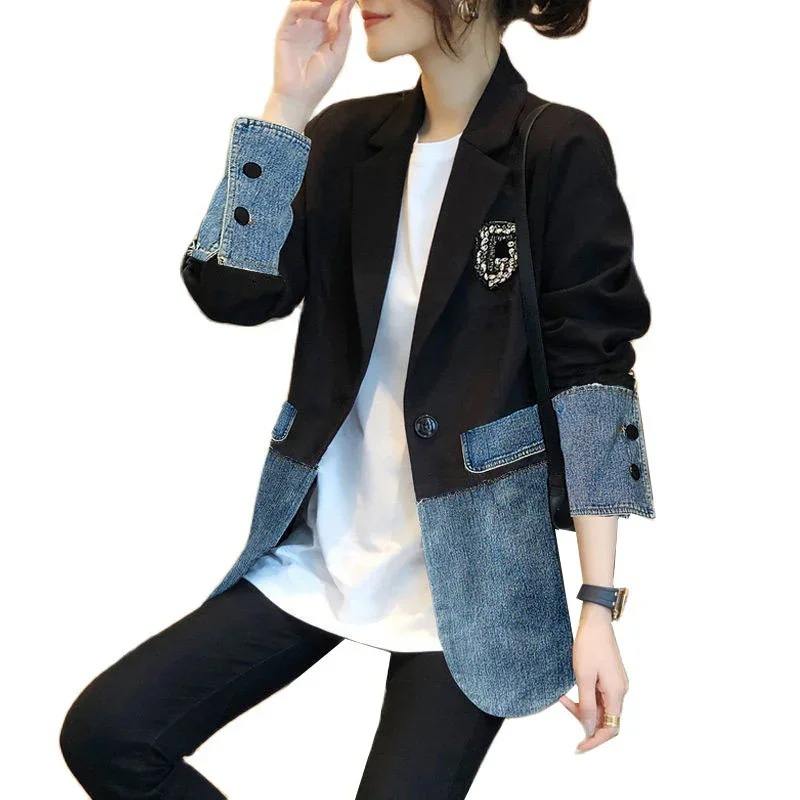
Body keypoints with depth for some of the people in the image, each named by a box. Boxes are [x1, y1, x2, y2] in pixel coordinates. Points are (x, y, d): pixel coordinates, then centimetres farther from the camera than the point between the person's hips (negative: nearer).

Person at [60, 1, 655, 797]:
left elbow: (591, 375, -11)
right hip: (326, 546, 5)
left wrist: (599, 605, -14)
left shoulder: (560, 151, -9)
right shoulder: (350, 137, 5)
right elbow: (233, 291, -6)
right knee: (103, 733, -4)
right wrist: (289, 102, -13)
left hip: (468, 569, -5)